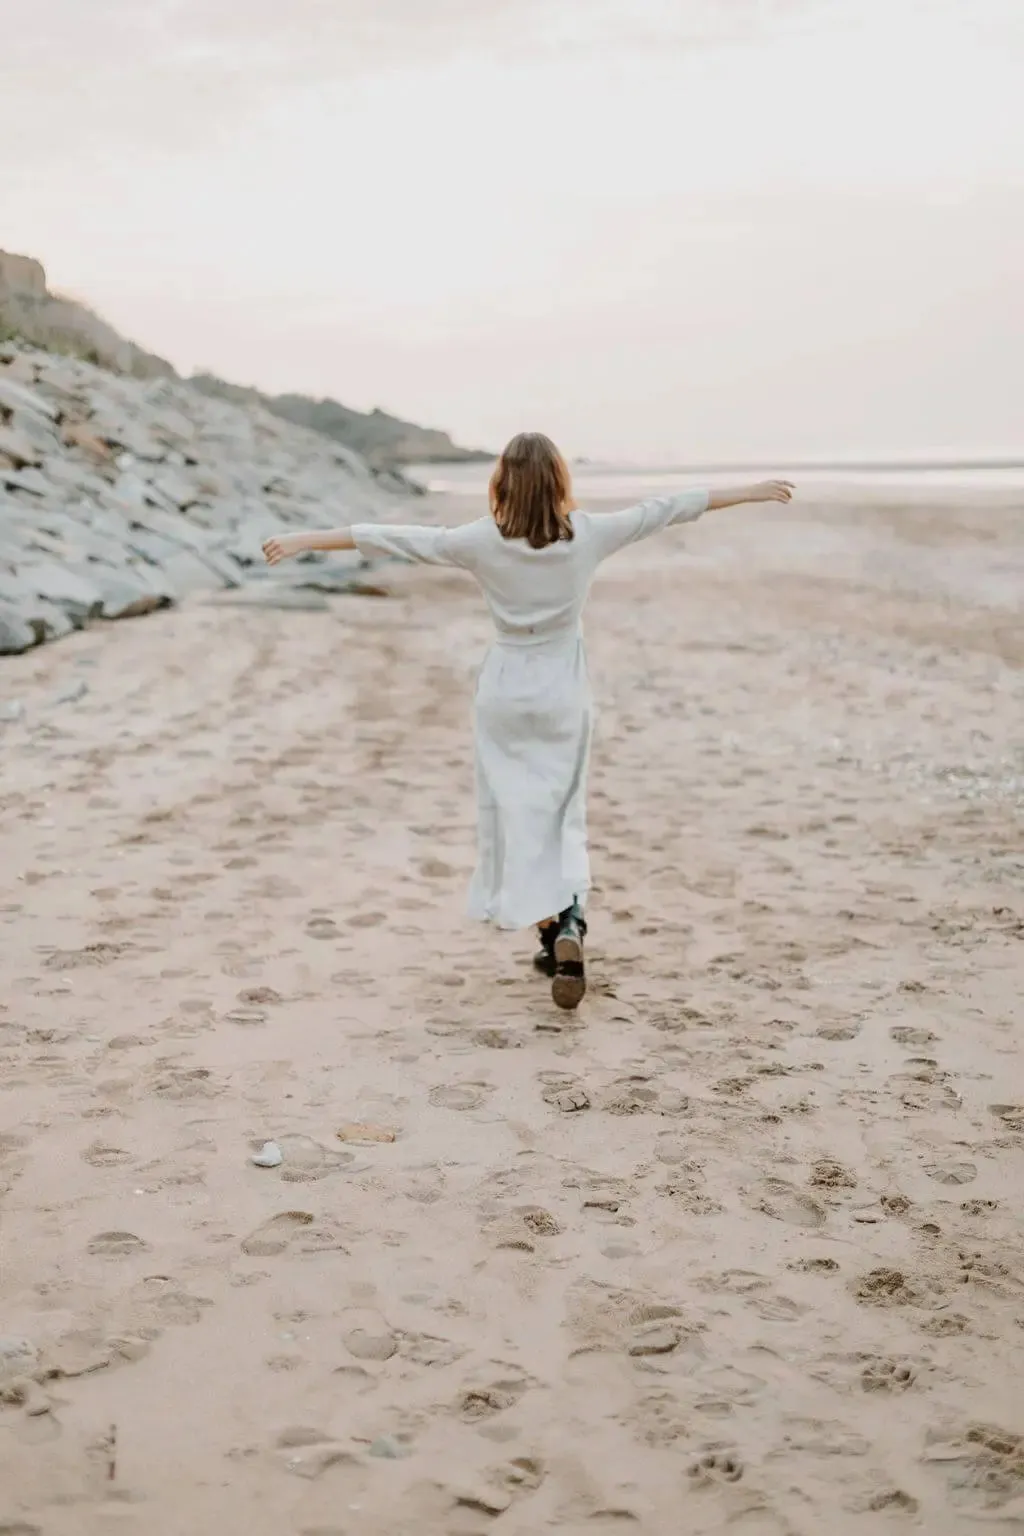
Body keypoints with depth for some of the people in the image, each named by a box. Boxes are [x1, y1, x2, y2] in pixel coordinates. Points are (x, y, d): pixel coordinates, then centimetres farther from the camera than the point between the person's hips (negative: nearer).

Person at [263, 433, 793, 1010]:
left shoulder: (483, 541, -13)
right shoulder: (588, 534, -11)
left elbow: (396, 538, -11)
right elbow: (667, 509, -3)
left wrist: (306, 540, -7)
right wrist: (751, 491, 7)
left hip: (506, 694, -1)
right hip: (564, 695, 1)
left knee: (518, 817, 9)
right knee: (563, 816, 13)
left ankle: (553, 932, 4)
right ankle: (570, 923, -6)